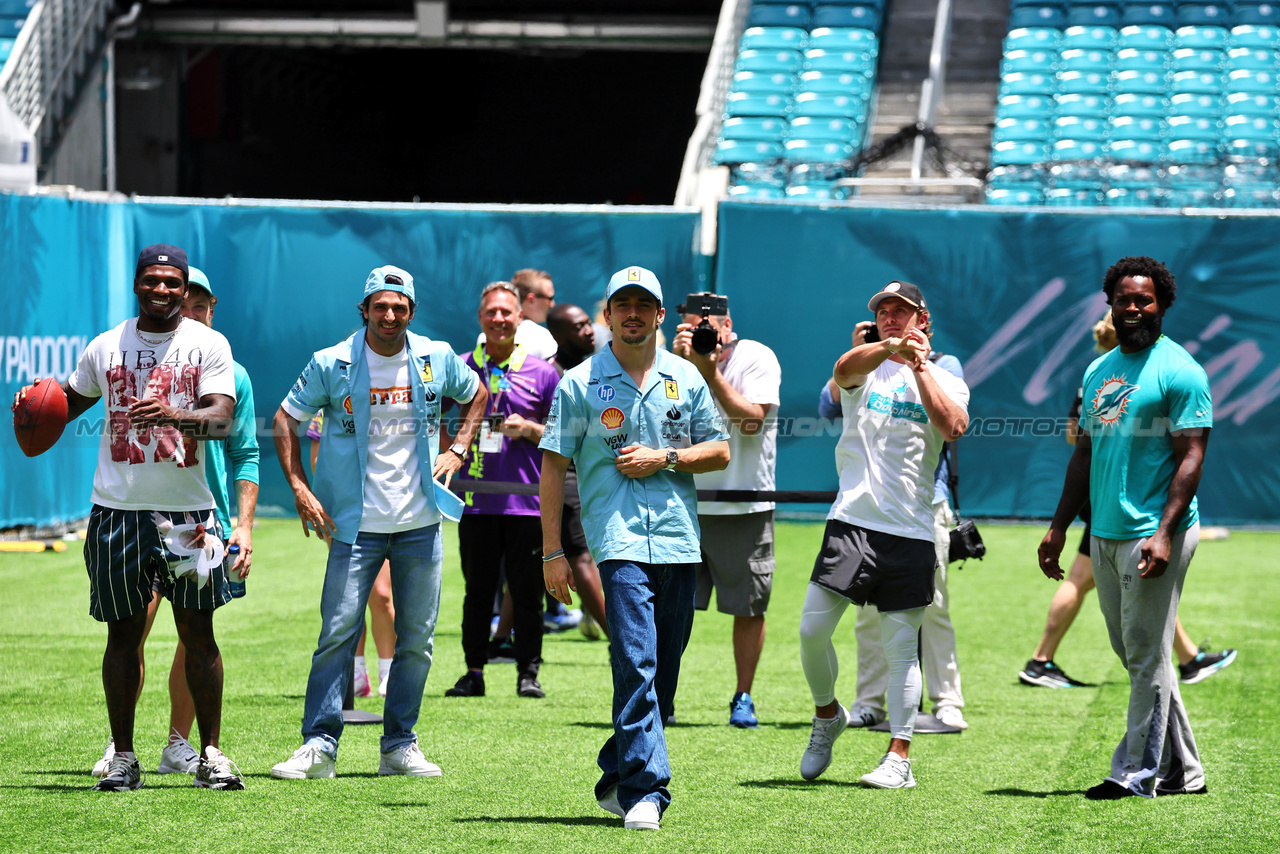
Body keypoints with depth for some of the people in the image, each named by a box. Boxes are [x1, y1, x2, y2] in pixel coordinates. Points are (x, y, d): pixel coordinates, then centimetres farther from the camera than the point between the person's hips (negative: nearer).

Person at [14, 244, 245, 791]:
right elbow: (70, 400, 23)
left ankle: (211, 755, 7)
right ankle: (122, 756, 10)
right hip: (117, 509, 2)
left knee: (198, 633, -1)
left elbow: (222, 418, -12)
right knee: (123, 634, 4)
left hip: (187, 510, -2)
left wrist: (173, 415, -31)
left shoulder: (208, 345, 0)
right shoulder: (105, 347, 9)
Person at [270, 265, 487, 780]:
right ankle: (319, 745, -5)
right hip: (356, 524, -3)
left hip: (420, 524, 3)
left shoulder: (437, 360, 2)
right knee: (337, 634, -8)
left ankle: (400, 746, 15)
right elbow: (285, 419, 3)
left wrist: (457, 450, 7)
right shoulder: (332, 365, -6)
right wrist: (300, 490, -5)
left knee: (417, 639, 5)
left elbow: (475, 395, 21)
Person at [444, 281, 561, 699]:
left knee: (527, 592, 0)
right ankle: (474, 672, 9)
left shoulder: (541, 372, 5)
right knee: (478, 590, 4)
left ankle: (528, 673, 7)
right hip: (476, 501, 1)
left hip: (527, 502, -1)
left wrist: (528, 430, -10)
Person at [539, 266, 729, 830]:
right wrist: (552, 551, -4)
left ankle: (616, 779, 21)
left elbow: (720, 452, 15)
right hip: (619, 539, -4)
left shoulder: (685, 378, 13)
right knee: (636, 663, -17)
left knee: (663, 675, 7)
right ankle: (645, 790, -20)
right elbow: (553, 466, 2)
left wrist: (664, 457, -4)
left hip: (679, 542, 4)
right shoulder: (579, 383, 4)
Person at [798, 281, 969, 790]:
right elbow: (843, 371, -17)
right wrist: (888, 347, -35)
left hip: (911, 532, -1)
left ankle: (899, 757, 2)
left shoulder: (945, 382, 10)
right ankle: (827, 714, 18)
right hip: (852, 520, 1)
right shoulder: (866, 370, 10)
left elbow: (954, 427, -13)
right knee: (812, 628, -7)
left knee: (901, 646, -2)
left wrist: (920, 366, -12)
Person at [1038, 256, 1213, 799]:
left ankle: (1138, 772, 1)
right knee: (1133, 653, 11)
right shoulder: (1099, 371, 16)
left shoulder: (1178, 371, -7)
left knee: (1146, 654, -5)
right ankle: (1183, 769, 18)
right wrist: (1059, 527, 16)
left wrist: (1165, 533, -22)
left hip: (1153, 535, -8)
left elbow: (1191, 456, -13)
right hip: (1104, 532, 8)